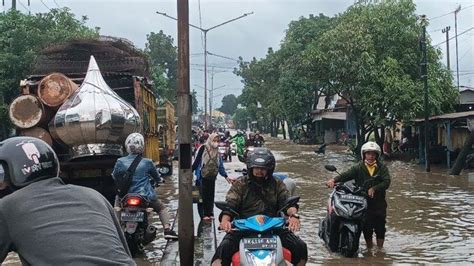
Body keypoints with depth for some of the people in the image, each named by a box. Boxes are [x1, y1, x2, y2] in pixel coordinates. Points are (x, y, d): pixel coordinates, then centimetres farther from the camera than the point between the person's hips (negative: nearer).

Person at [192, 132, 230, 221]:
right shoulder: (203, 148, -6)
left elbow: (220, 166, 16)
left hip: (212, 177, 5)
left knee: (211, 196, 9)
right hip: (202, 177, -5)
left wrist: (226, 176, 13)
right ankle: (203, 214, 3)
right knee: (202, 195, -3)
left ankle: (210, 213, 18)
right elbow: (196, 161, -7)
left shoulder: (217, 152, 11)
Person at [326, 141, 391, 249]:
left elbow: (386, 182, -10)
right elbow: (346, 175, -14)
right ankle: (369, 248, 24)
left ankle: (380, 249, 25)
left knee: (380, 228, 7)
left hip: (379, 202, 1)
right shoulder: (358, 168, 2)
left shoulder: (382, 167, 4)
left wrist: (374, 188, -26)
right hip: (364, 202, 0)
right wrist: (334, 180, -32)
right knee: (367, 228, 5)